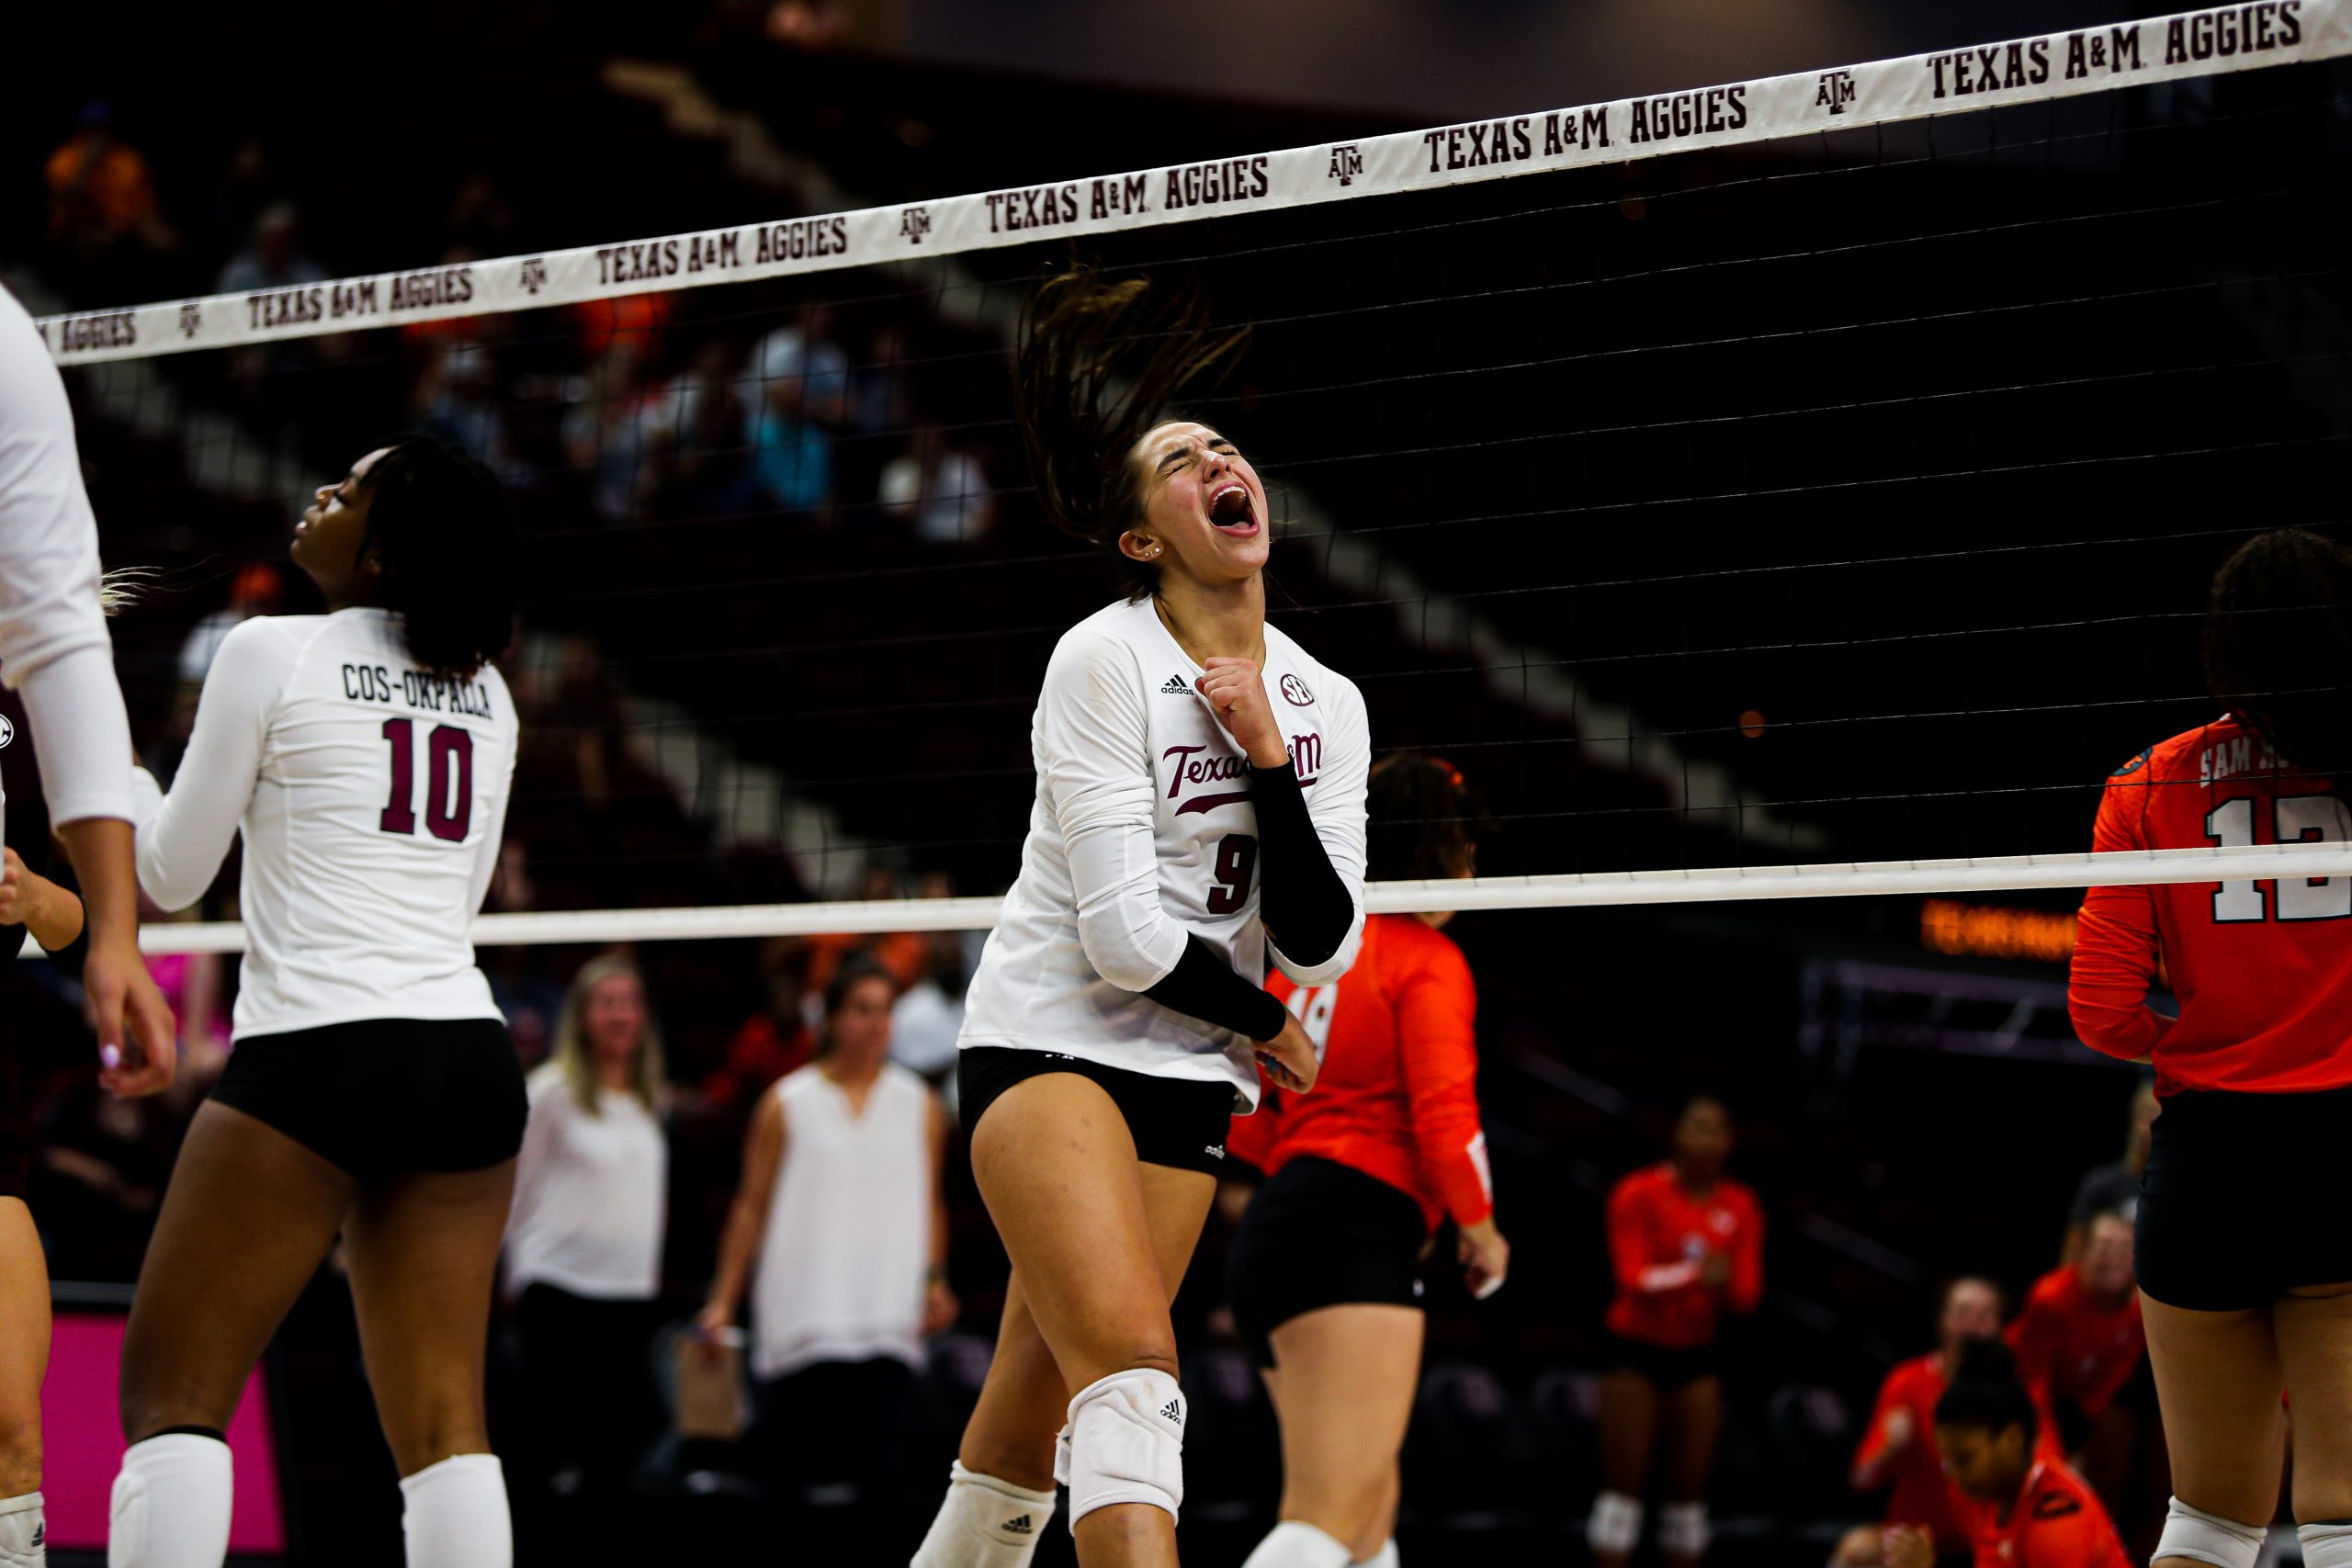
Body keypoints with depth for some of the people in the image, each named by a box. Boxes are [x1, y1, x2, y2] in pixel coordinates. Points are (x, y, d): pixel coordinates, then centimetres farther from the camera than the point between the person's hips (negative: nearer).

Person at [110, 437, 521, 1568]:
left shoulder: (272, 652, -4)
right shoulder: (485, 693, 13)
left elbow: (172, 874, 4)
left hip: (315, 1054, -6)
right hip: (469, 1060, 6)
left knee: (170, 1397, 0)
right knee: (441, 1425, 4)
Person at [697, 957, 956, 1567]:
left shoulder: (920, 1105, 11)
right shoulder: (785, 1105, 5)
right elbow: (752, 1206, 8)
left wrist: (935, 1279, 3)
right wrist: (724, 1300, 4)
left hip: (888, 1329, 1)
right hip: (801, 1326, -1)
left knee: (880, 1475, -6)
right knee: (797, 1479, -3)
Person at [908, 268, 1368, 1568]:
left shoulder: (1325, 705, 6)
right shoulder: (1104, 660, -11)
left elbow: (1321, 948, -2)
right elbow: (1123, 934, -15)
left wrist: (1264, 754, -11)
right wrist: (1263, 1026, -1)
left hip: (1190, 1083, 6)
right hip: (1049, 1044, -6)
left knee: (1022, 1445, 5)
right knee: (1131, 1365, -27)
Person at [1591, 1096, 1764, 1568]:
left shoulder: (1741, 1207, 4)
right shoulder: (1639, 1193, -8)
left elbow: (1748, 1294, -2)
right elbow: (1634, 1277, -18)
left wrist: (1725, 1283, -25)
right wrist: (1692, 1274, -35)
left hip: (1698, 1353, 4)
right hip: (1639, 1350, -4)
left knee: (1690, 1489, 3)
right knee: (1623, 1486, -7)